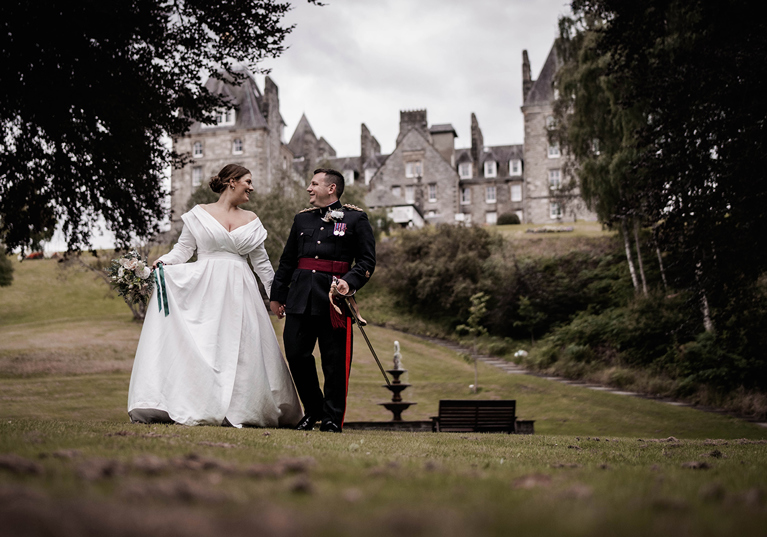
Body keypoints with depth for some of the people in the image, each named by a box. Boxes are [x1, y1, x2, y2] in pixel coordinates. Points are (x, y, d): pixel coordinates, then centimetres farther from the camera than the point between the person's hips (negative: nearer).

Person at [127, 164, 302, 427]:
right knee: (199, 346, -9)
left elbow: (261, 262, 17)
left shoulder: (251, 220, 14)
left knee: (241, 349, -2)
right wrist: (162, 262, -13)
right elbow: (182, 249, 6)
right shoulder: (199, 214, 6)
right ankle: (192, 407, -5)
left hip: (239, 292, 3)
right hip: (204, 290, -3)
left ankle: (238, 410, 5)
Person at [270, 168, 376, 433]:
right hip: (300, 298, 5)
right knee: (296, 354, 2)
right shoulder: (302, 218, 18)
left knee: (335, 361, -1)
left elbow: (367, 261, 0)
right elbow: (287, 260, 22)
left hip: (335, 297, -4)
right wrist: (277, 294, 19)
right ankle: (312, 410, 20)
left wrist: (350, 281, -17)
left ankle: (332, 418, 10)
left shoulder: (355, 218, 5)